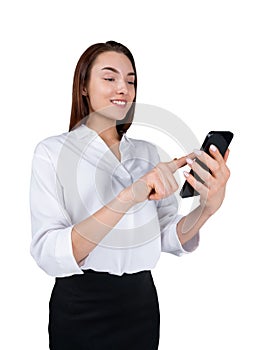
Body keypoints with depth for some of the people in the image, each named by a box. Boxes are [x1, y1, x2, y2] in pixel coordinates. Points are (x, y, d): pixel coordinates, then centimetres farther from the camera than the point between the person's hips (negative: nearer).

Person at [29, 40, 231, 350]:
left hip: (141, 304, 4)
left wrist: (207, 207, -21)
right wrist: (128, 197, -34)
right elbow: (48, 255, -22)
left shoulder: (147, 152, 4)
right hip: (80, 309, -4)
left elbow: (169, 238, -1)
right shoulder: (52, 151, -9)